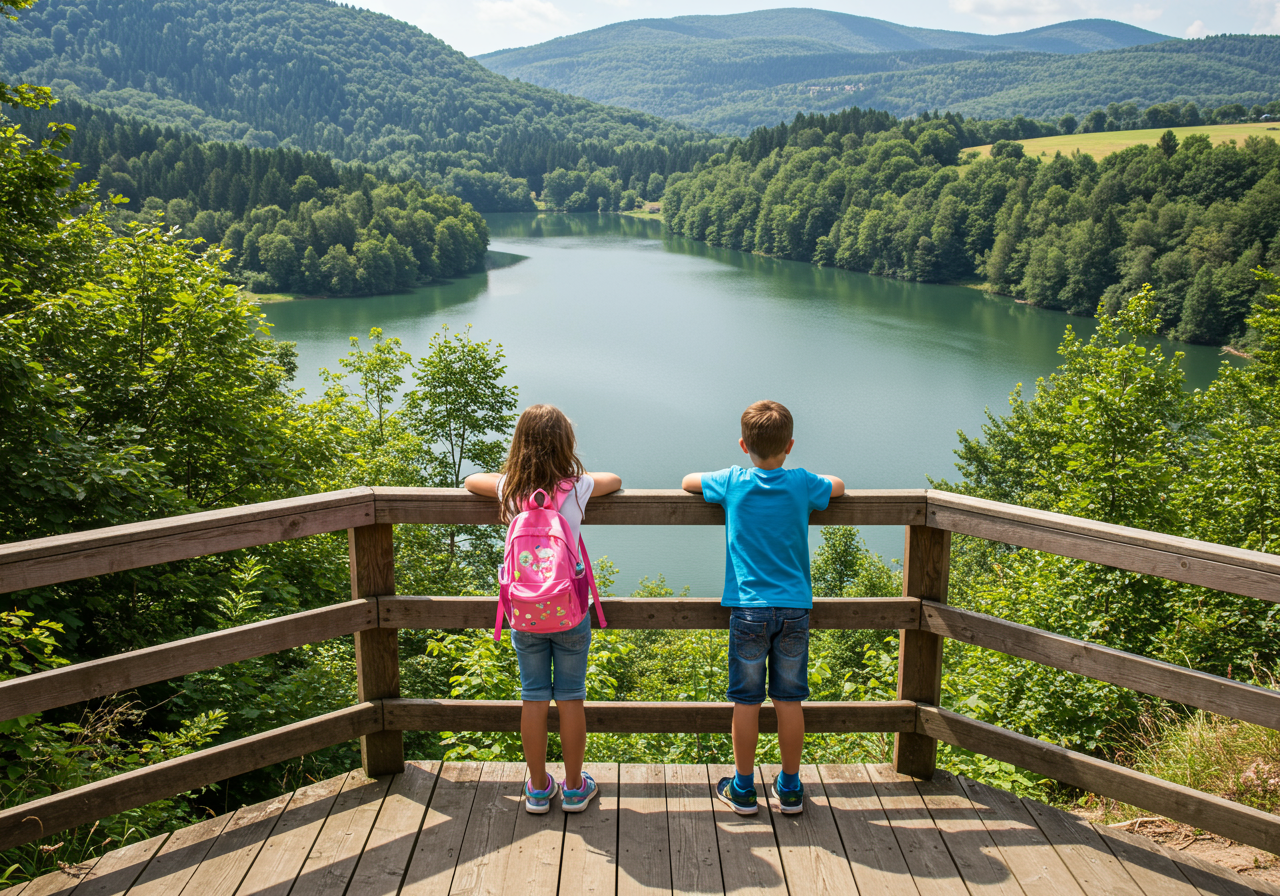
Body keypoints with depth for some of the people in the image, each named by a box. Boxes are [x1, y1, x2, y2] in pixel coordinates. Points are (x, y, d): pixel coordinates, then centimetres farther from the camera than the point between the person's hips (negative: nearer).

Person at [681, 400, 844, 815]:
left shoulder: (733, 482, -4)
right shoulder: (801, 483, -2)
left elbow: (688, 481, 14)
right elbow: (838, 487, 19)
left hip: (749, 609, -1)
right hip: (794, 608, 1)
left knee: (746, 702, 6)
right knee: (789, 700, 9)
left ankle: (743, 789, 17)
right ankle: (790, 788, 21)